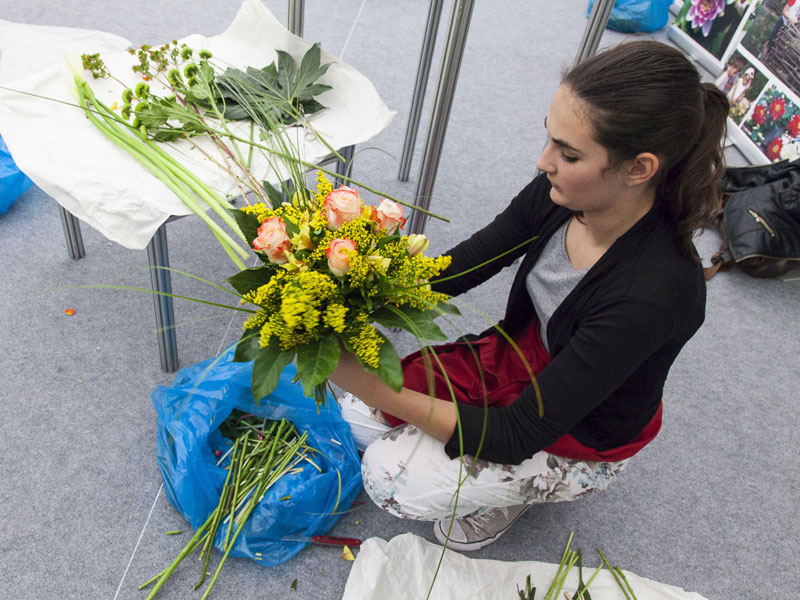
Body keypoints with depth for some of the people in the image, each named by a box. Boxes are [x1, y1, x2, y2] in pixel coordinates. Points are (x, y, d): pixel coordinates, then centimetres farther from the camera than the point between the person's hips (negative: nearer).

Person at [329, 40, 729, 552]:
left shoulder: (656, 293, -37)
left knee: (390, 475, -14)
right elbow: (457, 269, -9)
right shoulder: (560, 194, -19)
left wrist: (374, 388, -35)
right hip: (518, 357, 6)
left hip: (581, 438, -5)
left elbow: (519, 435, -32)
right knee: (361, 414, -3)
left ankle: (507, 496, 13)